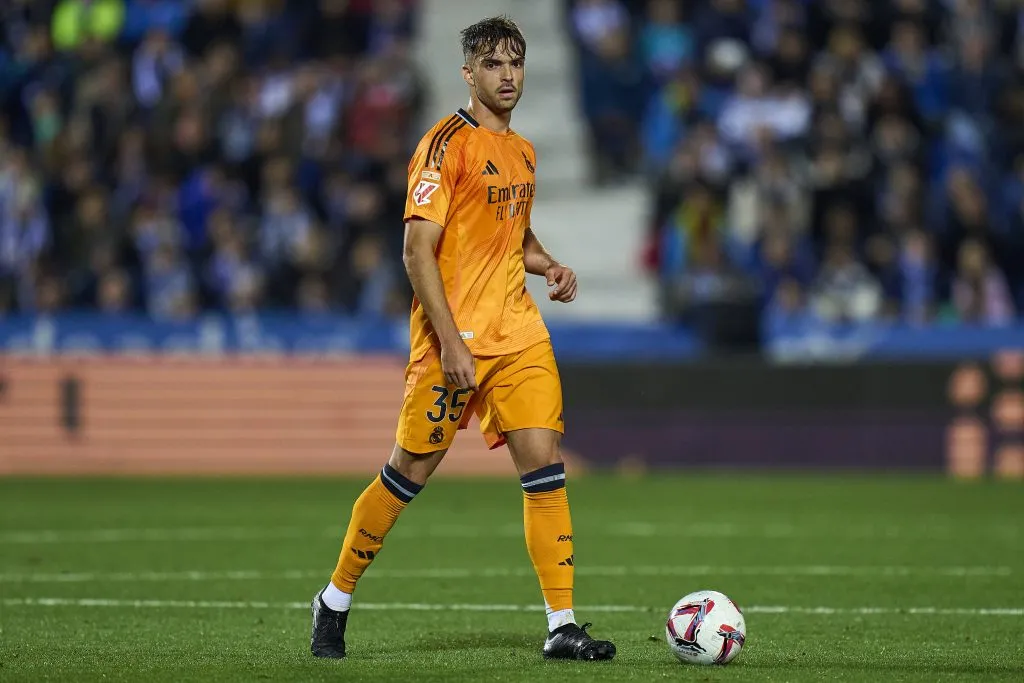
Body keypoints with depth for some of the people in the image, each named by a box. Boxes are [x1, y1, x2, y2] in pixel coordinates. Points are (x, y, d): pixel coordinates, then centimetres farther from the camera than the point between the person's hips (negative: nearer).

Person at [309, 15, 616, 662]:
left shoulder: (523, 151, 15)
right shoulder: (448, 143, -9)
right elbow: (418, 249, -15)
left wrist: (549, 265, 8)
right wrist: (451, 342, -20)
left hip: (519, 334, 6)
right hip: (455, 337, -6)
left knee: (545, 463, -5)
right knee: (410, 470, 1)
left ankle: (563, 626, -6)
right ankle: (335, 601, 18)